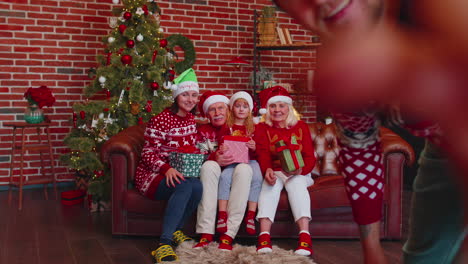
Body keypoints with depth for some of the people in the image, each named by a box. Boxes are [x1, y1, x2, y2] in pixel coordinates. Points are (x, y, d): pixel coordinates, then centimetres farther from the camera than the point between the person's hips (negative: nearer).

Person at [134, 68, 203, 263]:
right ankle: (164, 243, -37)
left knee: (198, 186, -29)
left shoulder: (191, 119, 11)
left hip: (180, 174, 6)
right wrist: (167, 169, -32)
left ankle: (175, 230, -8)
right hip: (152, 176, -6)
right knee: (186, 186, -37)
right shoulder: (161, 120, -12)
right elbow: (148, 154, -14)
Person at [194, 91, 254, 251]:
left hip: (236, 175, 0)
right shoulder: (204, 131, 8)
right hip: (213, 176, 0)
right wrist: (215, 158, -25)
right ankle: (206, 233, -35)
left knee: (244, 168, -32)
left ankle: (229, 235, -35)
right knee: (209, 166, -31)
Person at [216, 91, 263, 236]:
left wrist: (254, 147, -13)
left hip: (250, 160, 1)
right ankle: (222, 215, -31)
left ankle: (251, 216, -26)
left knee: (257, 177, -31)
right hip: (232, 161, -1)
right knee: (225, 176, -33)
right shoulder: (226, 127, 12)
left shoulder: (254, 128, 14)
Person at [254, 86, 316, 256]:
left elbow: (309, 156, -3)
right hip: (274, 172, 0)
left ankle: (305, 236, -44)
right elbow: (263, 154, -11)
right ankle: (264, 235, -46)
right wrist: (267, 170, -34)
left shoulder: (301, 127, 7)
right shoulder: (262, 129, 7)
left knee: (297, 183, -32)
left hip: (298, 173, 0)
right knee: (270, 183, -32)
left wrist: (301, 170, -27)